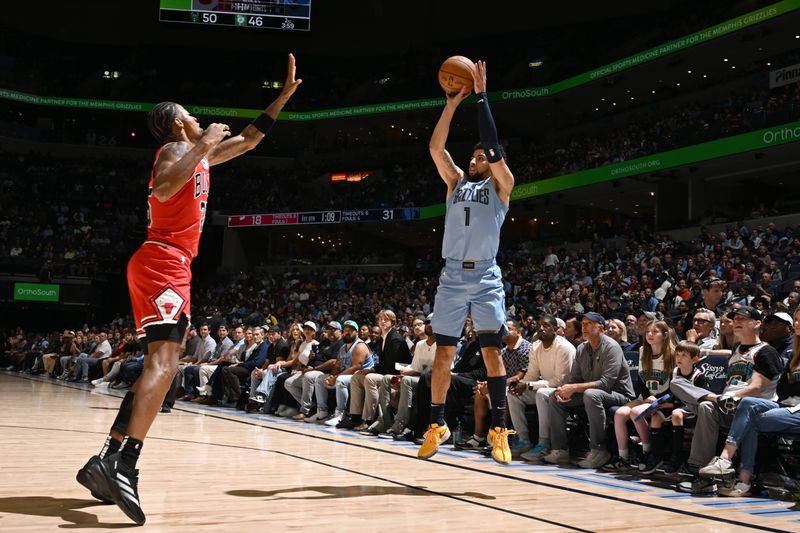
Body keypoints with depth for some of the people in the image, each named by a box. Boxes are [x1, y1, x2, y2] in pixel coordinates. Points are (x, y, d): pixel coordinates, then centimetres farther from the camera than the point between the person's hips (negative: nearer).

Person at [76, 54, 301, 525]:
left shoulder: (199, 155, 24)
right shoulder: (176, 149, -2)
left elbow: (249, 138, 32)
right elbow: (163, 188, -25)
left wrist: (285, 94, 32)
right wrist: (202, 145, -17)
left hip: (169, 266, 10)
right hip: (163, 263, -10)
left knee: (159, 367, 9)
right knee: (163, 364, -22)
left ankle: (106, 462, 7)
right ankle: (124, 465, -34)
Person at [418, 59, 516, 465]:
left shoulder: (501, 185, 7)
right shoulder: (456, 182, 17)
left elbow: (493, 146, -7)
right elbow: (435, 148, 6)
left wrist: (481, 96, -6)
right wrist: (452, 104, 0)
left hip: (485, 276, -3)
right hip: (452, 276, 3)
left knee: (491, 351, -4)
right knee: (443, 353, 4)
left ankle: (499, 428, 0)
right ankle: (437, 425, 14)